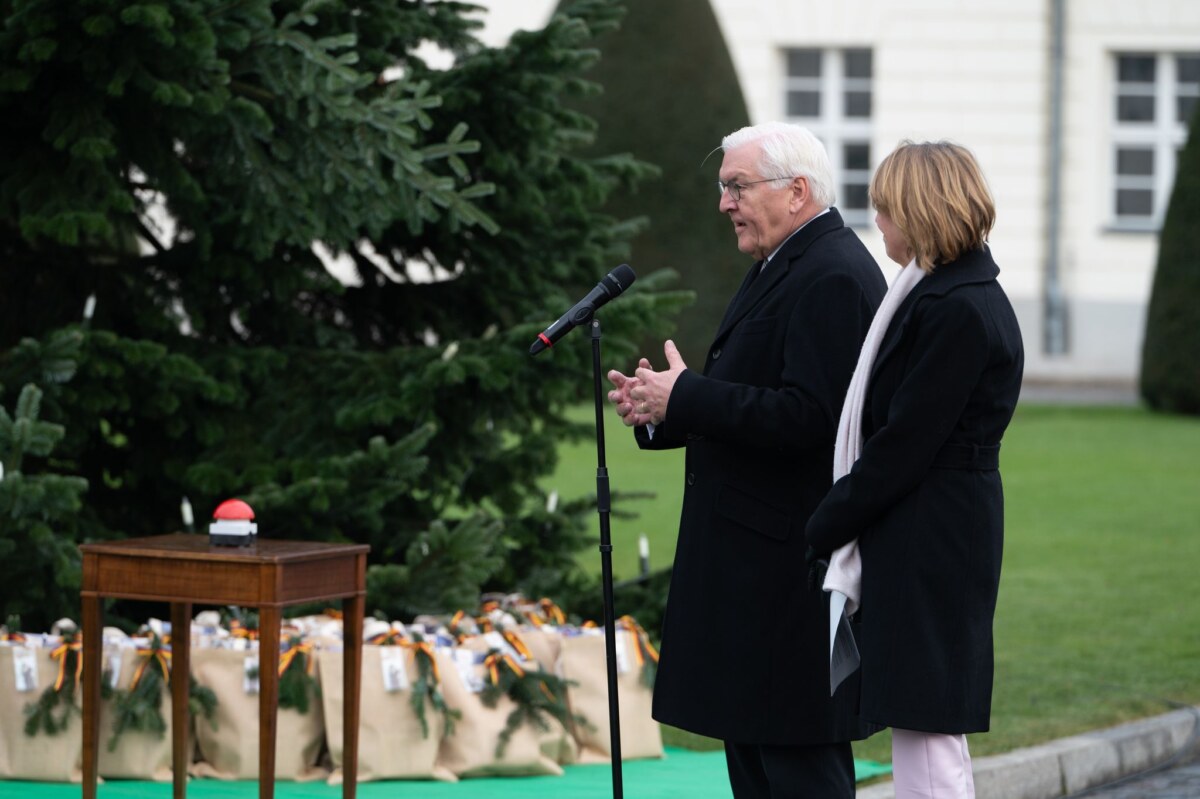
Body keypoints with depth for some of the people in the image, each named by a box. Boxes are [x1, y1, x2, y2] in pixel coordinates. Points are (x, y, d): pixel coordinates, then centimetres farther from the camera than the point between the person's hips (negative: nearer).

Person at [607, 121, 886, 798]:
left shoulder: (832, 278, -17)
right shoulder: (783, 267, 18)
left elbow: (805, 418, -26)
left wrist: (685, 397, -19)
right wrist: (662, 412, 4)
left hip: (793, 559, -11)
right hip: (757, 563, 11)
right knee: (750, 742, 14)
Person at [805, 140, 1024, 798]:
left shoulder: (957, 312, -17)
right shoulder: (959, 295, 14)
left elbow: (904, 445, -18)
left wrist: (823, 528, -9)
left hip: (931, 544, -11)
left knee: (924, 738, -9)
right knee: (933, 739, 14)